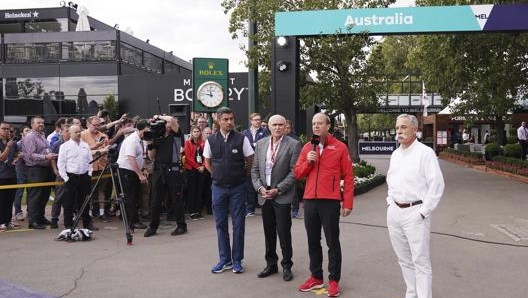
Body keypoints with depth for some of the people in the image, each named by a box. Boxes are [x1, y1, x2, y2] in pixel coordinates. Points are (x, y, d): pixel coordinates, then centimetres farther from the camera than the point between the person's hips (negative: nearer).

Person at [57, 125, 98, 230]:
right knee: (69, 203, 2)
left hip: (84, 176, 4)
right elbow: (60, 163, -4)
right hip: (71, 177, -4)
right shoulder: (64, 146, -2)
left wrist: (89, 173, 4)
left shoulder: (85, 145, 11)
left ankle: (87, 223, 18)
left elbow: (90, 160, 14)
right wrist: (65, 178, -9)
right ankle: (68, 225, 11)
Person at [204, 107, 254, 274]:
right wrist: (218, 175, 9)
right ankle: (225, 260, 20)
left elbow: (250, 161, 3)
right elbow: (207, 162, 13)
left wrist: (242, 176, 6)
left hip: (238, 187, -2)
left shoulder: (241, 139, -6)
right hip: (218, 187, 2)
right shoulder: (211, 140, 1)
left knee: (238, 224, 4)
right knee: (220, 224, 8)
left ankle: (237, 260, 14)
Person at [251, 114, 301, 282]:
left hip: (282, 196, -4)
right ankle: (271, 264, 26)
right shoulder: (260, 144, 9)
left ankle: (286, 266, 15)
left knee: (284, 232, 0)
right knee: (269, 232, 13)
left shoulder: (293, 145, -6)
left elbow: (294, 172, -10)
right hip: (264, 195, 5)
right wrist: (260, 188, -5)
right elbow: (255, 169, 10)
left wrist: (278, 189, -15)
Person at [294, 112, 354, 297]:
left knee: (332, 242, 4)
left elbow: (348, 176, -3)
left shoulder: (340, 147, -3)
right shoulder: (307, 148, 10)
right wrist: (308, 162, -9)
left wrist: (348, 203, -8)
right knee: (313, 241, 13)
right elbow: (298, 174, 10)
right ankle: (316, 277, 25)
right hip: (309, 201, 5)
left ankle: (334, 280, 13)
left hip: (330, 201, -5)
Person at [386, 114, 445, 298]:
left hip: (415, 212, -7)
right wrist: (390, 202, 12)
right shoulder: (395, 154, 13)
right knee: (404, 259, 15)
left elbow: (437, 184, -13)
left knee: (420, 260, -4)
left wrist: (424, 212, -14)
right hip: (394, 212, 7)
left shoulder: (425, 153, -9)